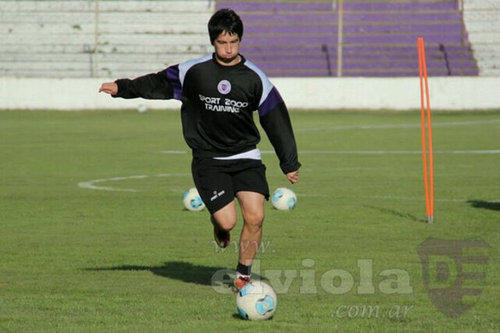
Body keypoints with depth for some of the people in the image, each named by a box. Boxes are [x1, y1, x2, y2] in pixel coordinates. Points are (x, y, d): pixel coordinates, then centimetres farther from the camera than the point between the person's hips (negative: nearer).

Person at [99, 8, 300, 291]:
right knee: (227, 221, -15)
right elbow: (158, 83, 13)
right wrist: (122, 88, 13)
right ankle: (218, 224, 25)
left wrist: (290, 164, 5)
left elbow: (276, 120, 4)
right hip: (208, 159, -1)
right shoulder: (194, 71, -2)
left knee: (255, 216, -15)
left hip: (246, 157, 1)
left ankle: (243, 274, 6)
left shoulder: (254, 78, -1)